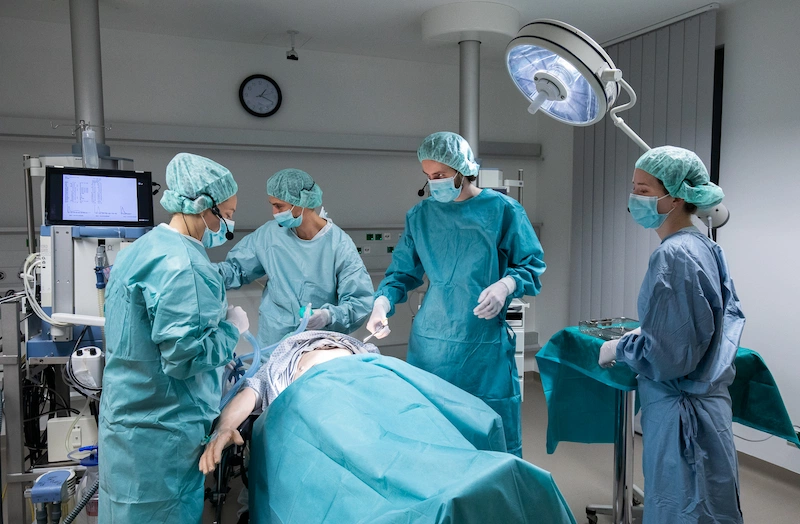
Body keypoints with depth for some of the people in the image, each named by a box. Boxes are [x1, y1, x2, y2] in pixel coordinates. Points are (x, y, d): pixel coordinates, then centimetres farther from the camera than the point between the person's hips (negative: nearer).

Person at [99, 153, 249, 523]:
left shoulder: (143, 247, 9)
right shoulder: (183, 265, -23)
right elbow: (185, 356, -24)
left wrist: (214, 316, 17)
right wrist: (232, 328, -10)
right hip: (162, 431, -9)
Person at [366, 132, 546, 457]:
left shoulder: (502, 210, -1)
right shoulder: (421, 215, 7)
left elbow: (532, 265, 2)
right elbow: (402, 273, 8)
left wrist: (506, 285, -17)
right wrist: (382, 302, -10)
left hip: (485, 345, -2)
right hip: (430, 344, 3)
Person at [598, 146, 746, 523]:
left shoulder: (673, 255, -21)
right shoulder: (706, 248, 6)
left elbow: (667, 356, -24)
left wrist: (619, 348, -6)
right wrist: (645, 333, 18)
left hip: (681, 413, -9)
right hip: (708, 401, 9)